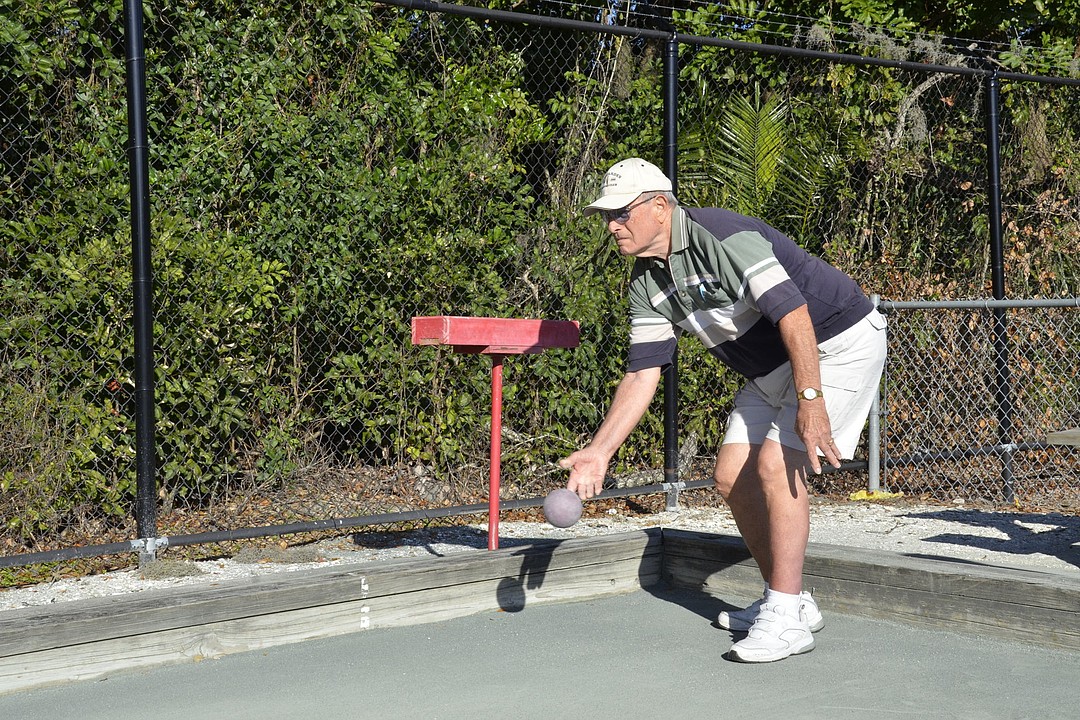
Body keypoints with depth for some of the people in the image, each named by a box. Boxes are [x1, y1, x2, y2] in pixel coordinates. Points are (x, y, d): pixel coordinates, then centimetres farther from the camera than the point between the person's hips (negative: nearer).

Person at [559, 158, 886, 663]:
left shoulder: (722, 237, -26)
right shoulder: (647, 283, 1)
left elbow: (793, 313, -33)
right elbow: (642, 374, 4)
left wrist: (810, 401, -39)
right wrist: (599, 451, -3)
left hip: (836, 343, -9)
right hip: (771, 369, 9)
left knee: (776, 465, -21)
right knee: (731, 477, 4)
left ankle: (787, 620, -14)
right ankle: (788, 600, 18)